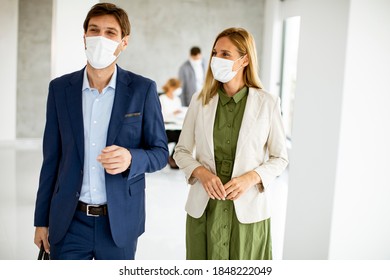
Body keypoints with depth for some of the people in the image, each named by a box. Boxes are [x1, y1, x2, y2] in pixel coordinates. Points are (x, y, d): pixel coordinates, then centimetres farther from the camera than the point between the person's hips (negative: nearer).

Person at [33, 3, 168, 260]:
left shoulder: (143, 89, -4)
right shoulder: (60, 88, 2)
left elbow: (160, 152, -1)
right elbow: (52, 158, 6)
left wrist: (130, 159, -24)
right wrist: (42, 219, 7)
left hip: (119, 220, -1)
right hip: (69, 221, 1)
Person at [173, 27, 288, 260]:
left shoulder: (268, 103, -6)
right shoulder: (200, 101, 1)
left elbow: (280, 158, 1)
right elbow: (182, 151, 6)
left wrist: (250, 178, -16)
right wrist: (201, 172, -13)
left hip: (247, 208, -2)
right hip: (204, 207, 2)